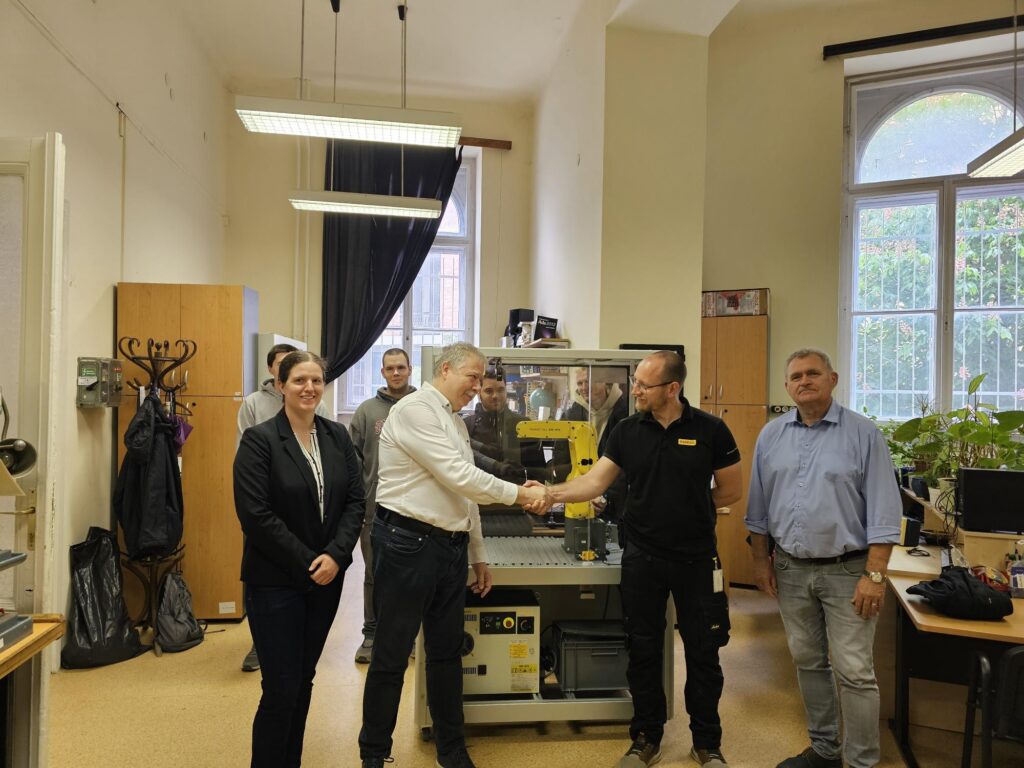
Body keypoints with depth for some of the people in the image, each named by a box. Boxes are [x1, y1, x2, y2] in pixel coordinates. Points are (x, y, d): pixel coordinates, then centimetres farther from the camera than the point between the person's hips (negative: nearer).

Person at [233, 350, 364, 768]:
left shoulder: (337, 436, 5)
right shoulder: (259, 440, -9)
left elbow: (355, 500, 2)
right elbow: (255, 514, -15)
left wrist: (335, 555, -12)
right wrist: (307, 563, -15)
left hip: (327, 576, 5)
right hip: (275, 580, -4)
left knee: (304, 680, 15)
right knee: (282, 687, 0)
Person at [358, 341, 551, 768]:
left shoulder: (455, 422, 16)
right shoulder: (415, 409, -13)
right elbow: (460, 478, -19)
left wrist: (478, 555, 20)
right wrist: (518, 493, -10)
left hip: (451, 546, 8)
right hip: (407, 543, -8)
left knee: (447, 653, 16)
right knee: (391, 656, 6)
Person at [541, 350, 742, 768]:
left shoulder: (710, 430, -8)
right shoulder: (627, 431, -2)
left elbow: (730, 491, 0)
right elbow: (595, 482, -6)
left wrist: (689, 506, -3)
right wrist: (552, 493, -20)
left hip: (697, 559, -1)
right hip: (642, 558, 2)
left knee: (703, 652, 10)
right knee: (643, 651, 12)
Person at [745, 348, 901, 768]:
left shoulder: (863, 433, -8)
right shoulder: (771, 435, 4)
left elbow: (884, 511, -9)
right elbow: (759, 505, 10)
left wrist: (875, 575, -13)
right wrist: (761, 558, 8)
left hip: (846, 570, -4)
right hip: (791, 569, 4)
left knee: (855, 672, 0)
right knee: (808, 663, 16)